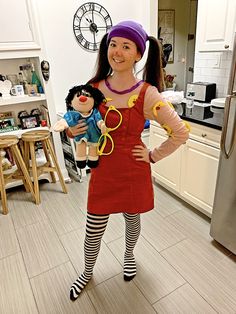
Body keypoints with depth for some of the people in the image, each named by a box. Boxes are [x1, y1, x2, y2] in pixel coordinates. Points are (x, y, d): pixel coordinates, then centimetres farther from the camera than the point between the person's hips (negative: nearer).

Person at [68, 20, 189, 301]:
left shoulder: (147, 94, -15)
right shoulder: (94, 88, -5)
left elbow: (180, 133, -9)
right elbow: (80, 119, 12)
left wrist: (154, 156, -7)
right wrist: (71, 130, -8)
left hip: (133, 172, -1)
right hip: (102, 172, 2)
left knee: (132, 220, 23)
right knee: (93, 231, 12)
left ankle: (128, 255, 58)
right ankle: (87, 272, 45)